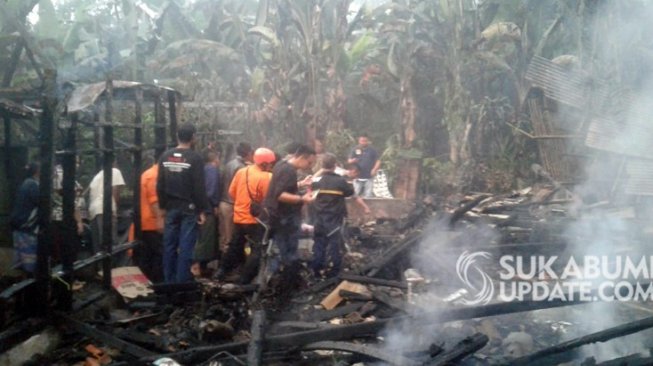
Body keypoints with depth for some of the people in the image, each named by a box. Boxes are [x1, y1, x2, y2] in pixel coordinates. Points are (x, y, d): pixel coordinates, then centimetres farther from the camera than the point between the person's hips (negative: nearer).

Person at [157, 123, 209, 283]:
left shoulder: (165, 156, 5)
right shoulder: (195, 158, -11)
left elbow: (160, 185, 7)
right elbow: (199, 187, -13)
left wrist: (163, 206, 15)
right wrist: (202, 210, -7)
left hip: (171, 208, 5)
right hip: (189, 208, -5)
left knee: (169, 244, 10)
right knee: (186, 246, -1)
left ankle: (169, 281, 17)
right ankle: (182, 282, 1)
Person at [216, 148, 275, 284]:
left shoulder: (241, 172, 2)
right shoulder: (266, 177, -18)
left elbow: (232, 192, 8)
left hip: (239, 217, 7)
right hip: (255, 219, -7)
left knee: (235, 246, 23)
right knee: (257, 250, 3)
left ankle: (222, 271, 31)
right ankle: (245, 280, 2)